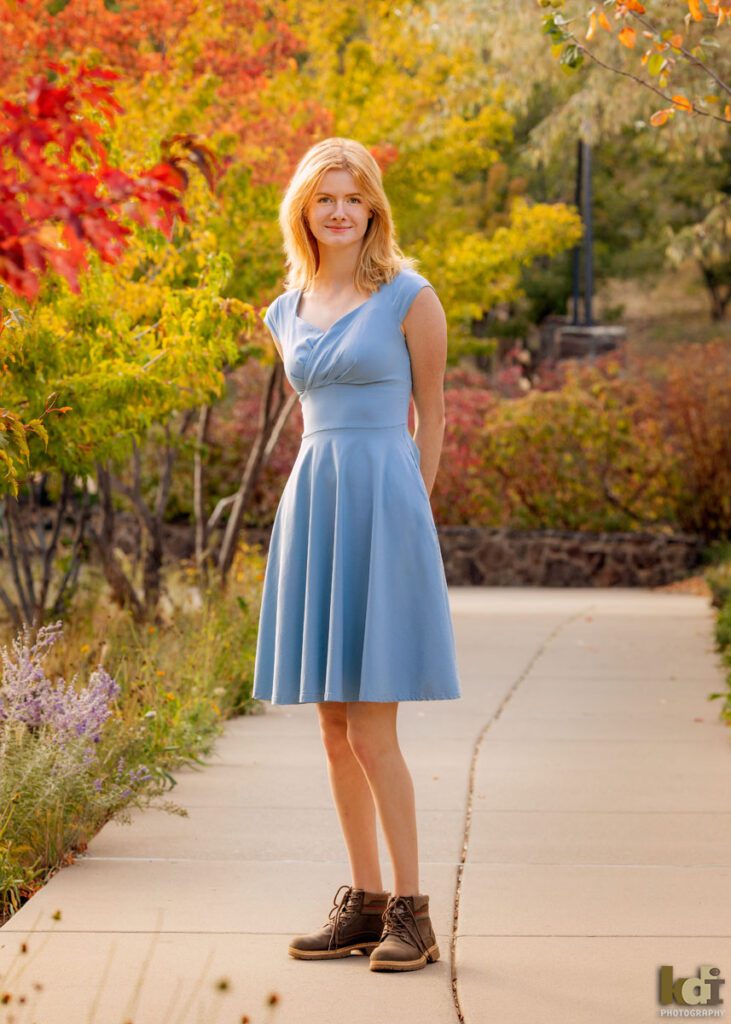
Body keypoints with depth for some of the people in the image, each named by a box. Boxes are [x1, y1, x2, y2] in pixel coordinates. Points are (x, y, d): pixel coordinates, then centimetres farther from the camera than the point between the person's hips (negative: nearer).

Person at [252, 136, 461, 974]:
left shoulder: (409, 297, -3)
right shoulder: (285, 314, 13)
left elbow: (430, 414, 3)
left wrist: (406, 511, 3)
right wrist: (327, 497, 15)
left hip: (381, 504, -6)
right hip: (310, 505, 6)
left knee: (370, 728, -9)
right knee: (334, 727, 7)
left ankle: (409, 911, 0)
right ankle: (363, 901, 15)